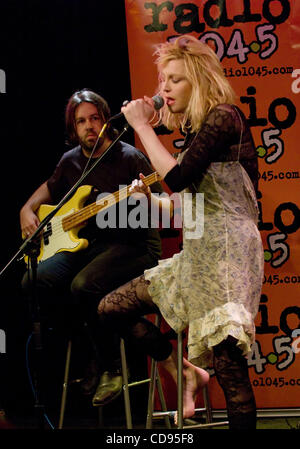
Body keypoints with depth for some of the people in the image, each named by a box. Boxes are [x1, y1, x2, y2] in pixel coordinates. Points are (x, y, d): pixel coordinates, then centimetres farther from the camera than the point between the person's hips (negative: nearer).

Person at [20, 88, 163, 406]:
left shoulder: (129, 158, -7)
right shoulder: (71, 161, 11)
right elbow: (50, 188, 33)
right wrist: (28, 209, 14)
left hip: (132, 244, -6)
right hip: (85, 243, 6)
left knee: (84, 285, -35)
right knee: (35, 281, -20)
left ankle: (109, 365, -12)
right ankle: (88, 346, -2)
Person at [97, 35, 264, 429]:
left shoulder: (223, 117, -10)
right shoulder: (196, 129, 16)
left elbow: (178, 177, -20)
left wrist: (142, 126, -12)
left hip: (227, 253, -10)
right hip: (196, 256, 10)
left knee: (228, 368, -11)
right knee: (111, 308, 10)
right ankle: (186, 372, 16)